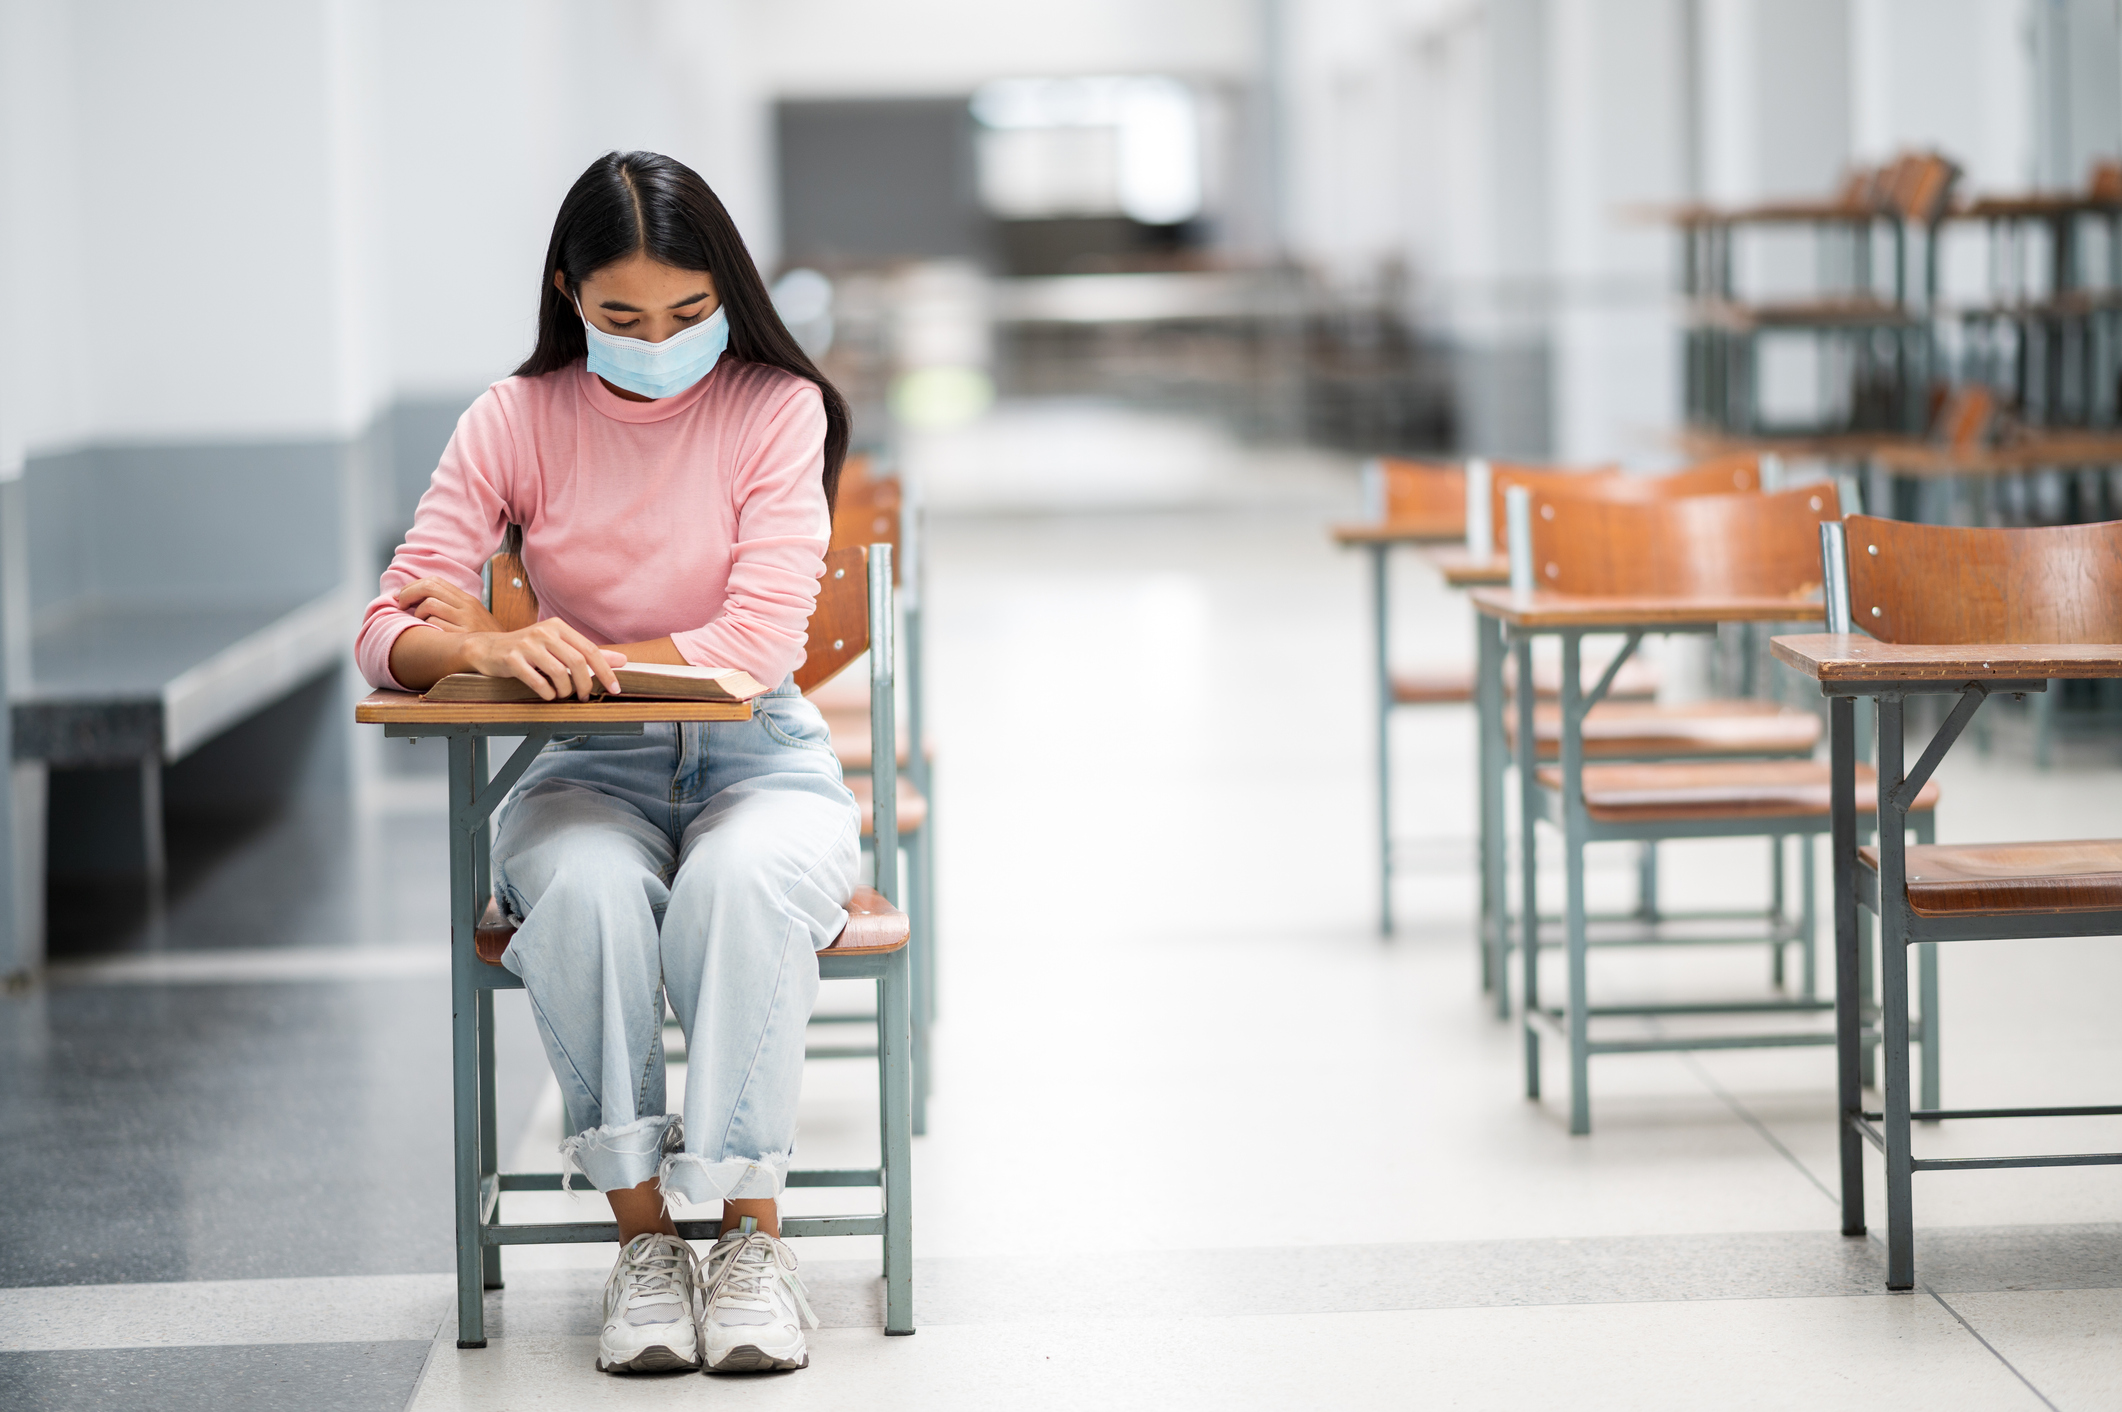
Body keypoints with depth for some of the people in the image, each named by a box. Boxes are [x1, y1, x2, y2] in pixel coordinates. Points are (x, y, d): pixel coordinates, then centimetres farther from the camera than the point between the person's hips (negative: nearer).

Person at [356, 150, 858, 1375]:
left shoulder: (777, 409, -5)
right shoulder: (518, 421, 0)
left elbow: (759, 643, -15)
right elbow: (391, 635, -8)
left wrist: (569, 651, -20)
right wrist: (494, 650, -31)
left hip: (759, 760, -1)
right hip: (590, 770, 1)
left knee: (743, 882, -37)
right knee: (587, 892, -34)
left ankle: (753, 1230, -27)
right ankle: (643, 1233, -24)